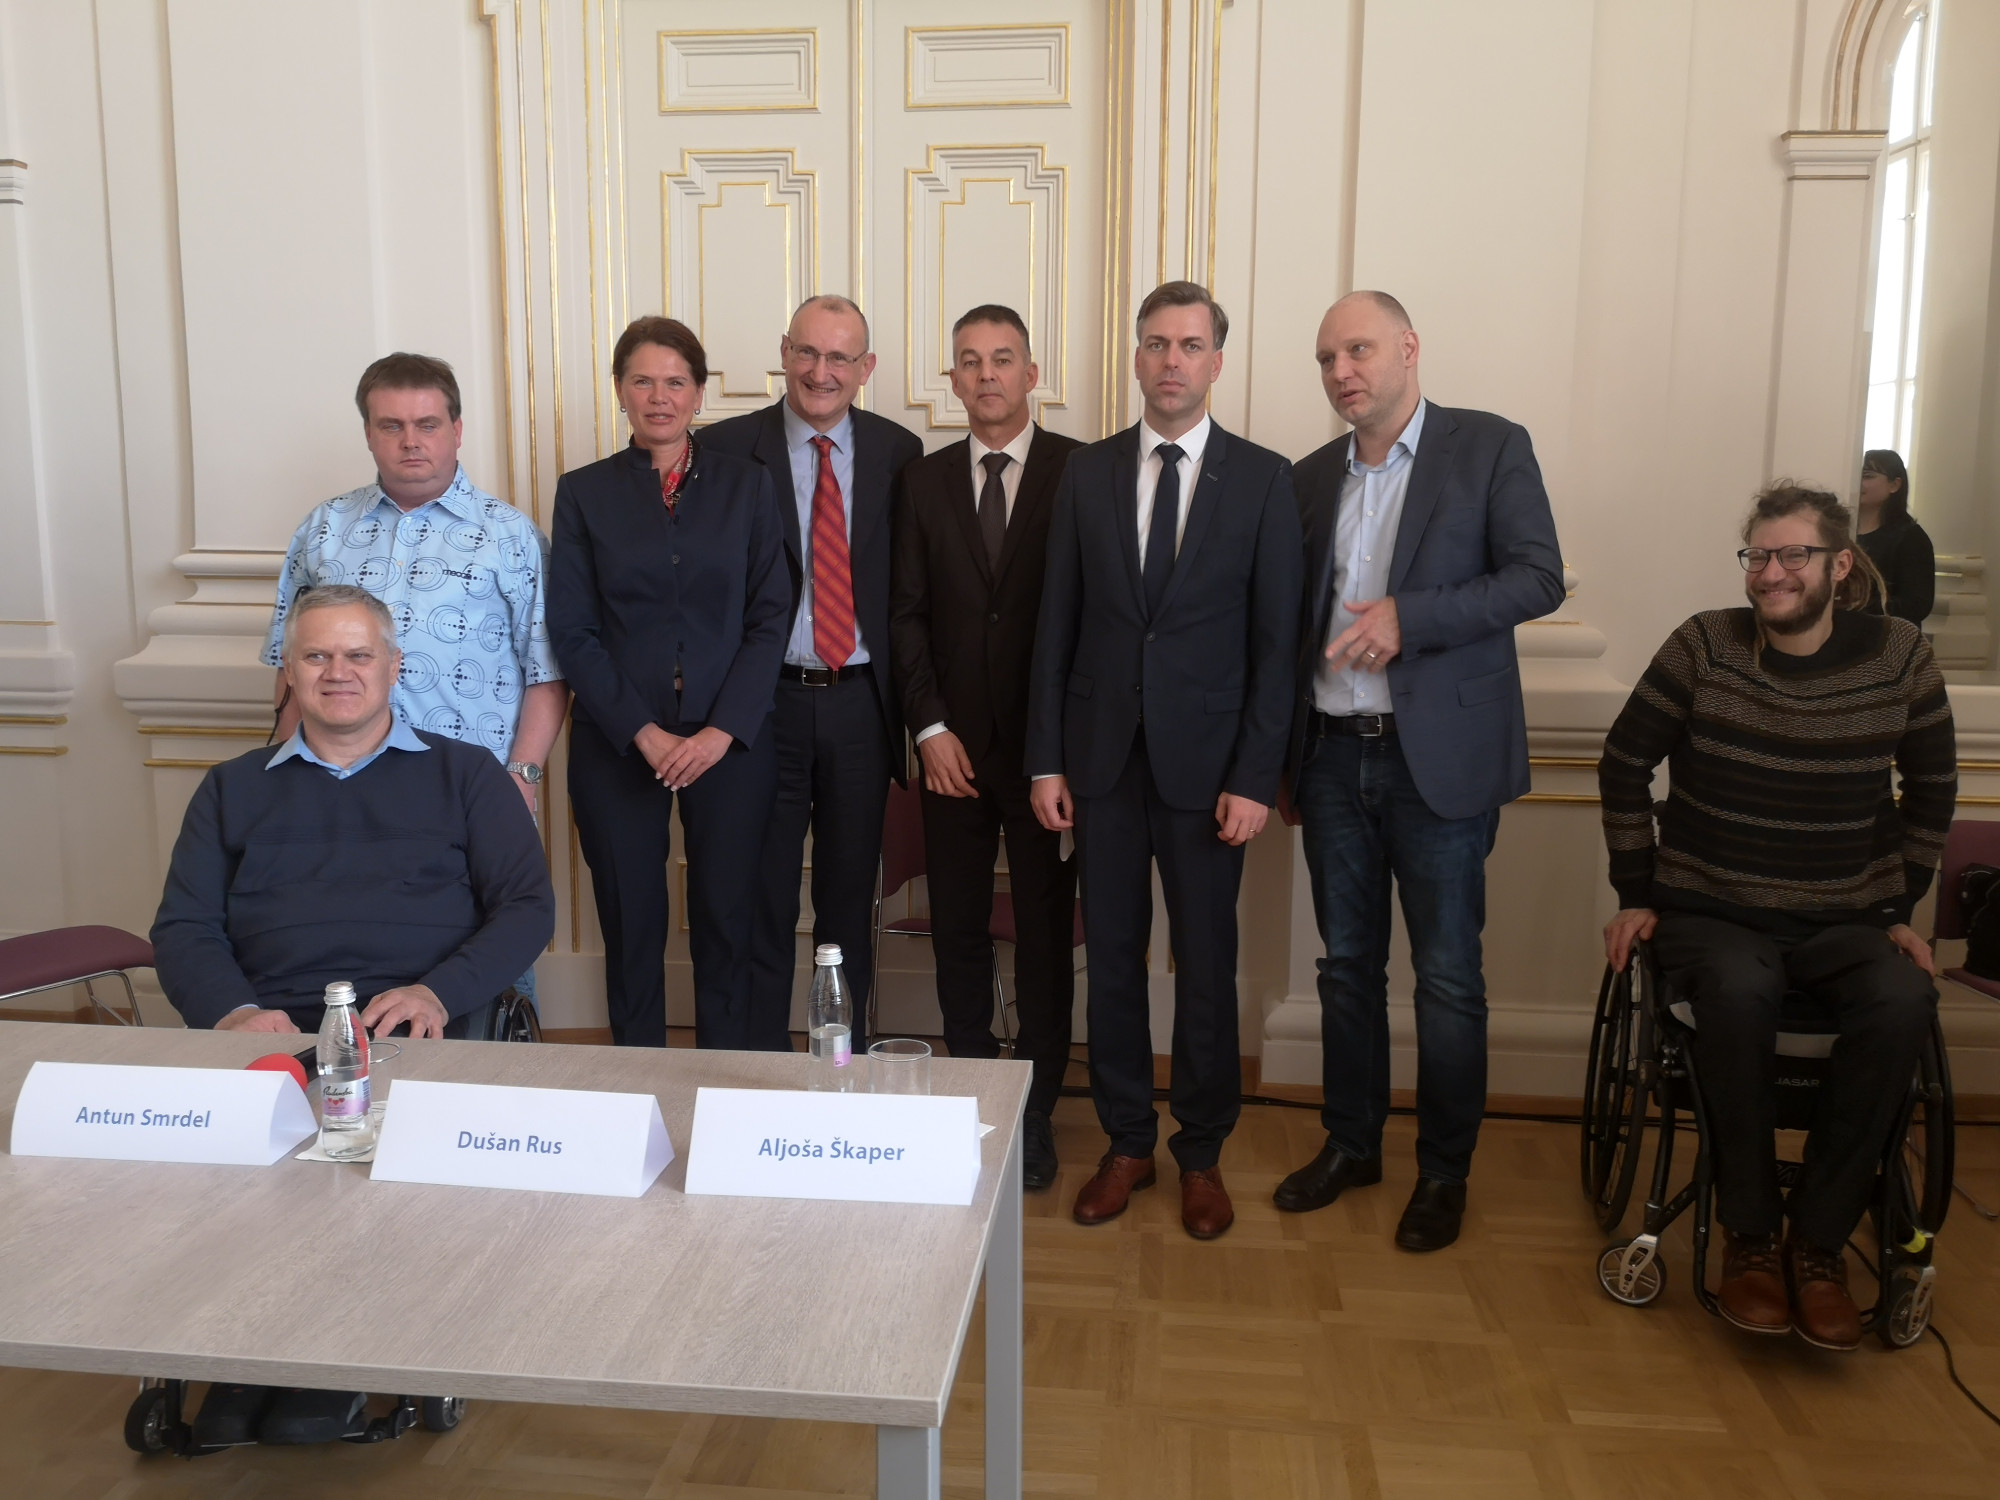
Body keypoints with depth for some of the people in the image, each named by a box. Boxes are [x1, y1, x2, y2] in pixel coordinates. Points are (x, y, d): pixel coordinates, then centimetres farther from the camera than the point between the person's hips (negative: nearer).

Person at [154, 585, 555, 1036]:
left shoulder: (467, 772, 13)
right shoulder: (230, 786, 21)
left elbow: (529, 906, 5)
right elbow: (182, 926, 14)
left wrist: (438, 995, -12)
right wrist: (234, 1012, -7)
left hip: (417, 1033, -3)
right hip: (275, 1031, 3)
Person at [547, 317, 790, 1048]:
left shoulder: (747, 486, 5)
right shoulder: (584, 493, 4)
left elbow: (770, 617, 0)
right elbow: (572, 631, 0)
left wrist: (723, 730, -10)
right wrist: (642, 732, -10)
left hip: (730, 740, 0)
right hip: (617, 743, 0)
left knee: (727, 920, 5)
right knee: (630, 925, 7)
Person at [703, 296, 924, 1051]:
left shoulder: (897, 451, 4)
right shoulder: (726, 448, -2)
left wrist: (909, 702, 0)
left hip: (861, 705, 2)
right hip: (768, 702, -2)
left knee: (851, 900, 13)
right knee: (762, 899, 8)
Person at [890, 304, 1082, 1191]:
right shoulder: (924, 481, 9)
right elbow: (906, 613, 7)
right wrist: (930, 726, -2)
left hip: (1049, 746, -2)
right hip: (954, 744, 3)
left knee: (1046, 933, 5)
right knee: (958, 930, 8)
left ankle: (1034, 1112, 18)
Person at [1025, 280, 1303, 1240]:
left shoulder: (1262, 480, 0)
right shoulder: (1087, 474, 6)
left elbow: (1276, 642, -3)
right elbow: (1056, 626, 5)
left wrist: (1255, 779, -9)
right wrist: (1045, 759, 0)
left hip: (1206, 763, -2)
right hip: (1102, 759, 2)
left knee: (1205, 965, 7)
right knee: (1112, 957, 9)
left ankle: (1201, 1154, 25)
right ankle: (1126, 1144, 26)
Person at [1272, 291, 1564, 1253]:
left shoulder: (1491, 447, -1)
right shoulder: (1314, 477, 13)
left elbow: (1538, 578, -9)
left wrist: (1411, 617, -21)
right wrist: (1285, 759, 11)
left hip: (1439, 756, -4)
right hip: (1334, 755, 5)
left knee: (1448, 977, 4)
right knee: (1347, 963, 13)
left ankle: (1445, 1171, 20)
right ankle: (1351, 1143, 29)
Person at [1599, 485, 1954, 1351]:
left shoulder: (1898, 655, 0)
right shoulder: (1705, 645, -5)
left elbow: (1933, 791, 12)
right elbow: (1625, 766, 2)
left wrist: (1900, 911, 7)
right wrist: (1635, 895, 0)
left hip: (1846, 918, 2)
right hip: (1713, 911, -1)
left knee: (1904, 1005, -31)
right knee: (1737, 995, -35)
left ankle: (1818, 1239, -14)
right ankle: (1749, 1236, -15)